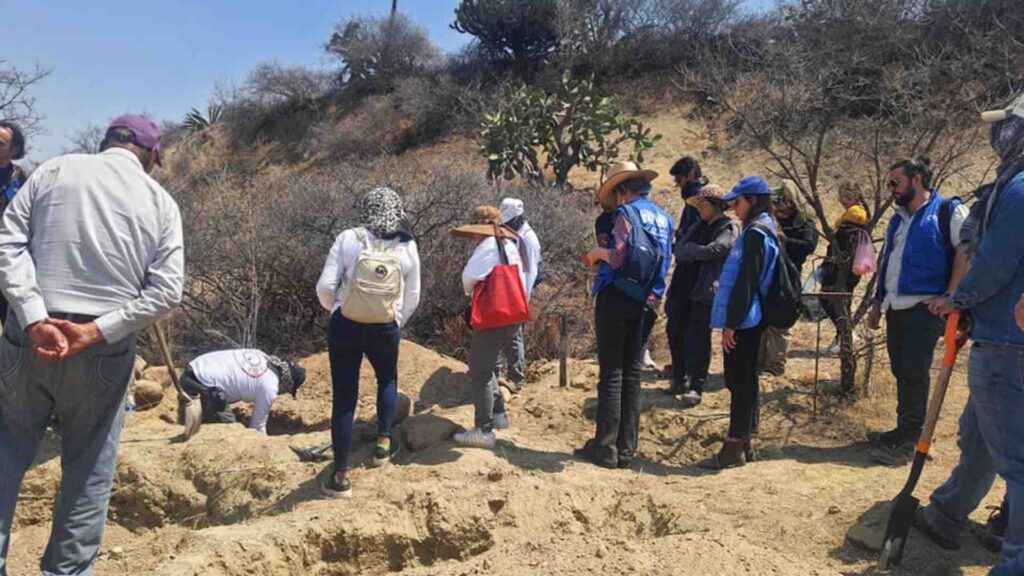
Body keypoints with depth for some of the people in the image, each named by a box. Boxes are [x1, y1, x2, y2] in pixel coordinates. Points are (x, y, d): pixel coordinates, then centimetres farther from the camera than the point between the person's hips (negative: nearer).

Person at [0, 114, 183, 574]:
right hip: (106, 353, 0)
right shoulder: (161, 202, 3)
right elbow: (165, 291, -7)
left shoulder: (55, 170, 4)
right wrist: (98, 331, -11)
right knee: (89, 472, 13)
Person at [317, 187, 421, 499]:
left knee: (344, 399, 6)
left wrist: (335, 310, 11)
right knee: (388, 379, 31)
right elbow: (412, 298, 2)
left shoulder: (348, 239, -9)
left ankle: (340, 477, 11)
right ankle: (383, 443, 34)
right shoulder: (407, 247, -3)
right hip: (386, 330, 1)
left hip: (345, 328, -1)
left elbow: (325, 288, -10)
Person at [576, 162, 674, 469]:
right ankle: (626, 449, 13)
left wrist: (598, 253, -1)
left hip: (616, 299, -7)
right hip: (644, 303, 7)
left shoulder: (628, 212, -9)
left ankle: (605, 448, 2)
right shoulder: (664, 219, 14)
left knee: (611, 374, -2)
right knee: (632, 374, 9)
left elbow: (619, 256, -20)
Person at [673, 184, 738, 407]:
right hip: (686, 287, 8)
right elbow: (678, 249, 7)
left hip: (706, 290, -7)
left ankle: (696, 387, 0)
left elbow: (712, 250, -19)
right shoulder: (698, 227, 19)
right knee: (675, 330, 10)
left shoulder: (729, 229, -3)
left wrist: (689, 250, -3)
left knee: (699, 337, -6)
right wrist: (697, 251, -13)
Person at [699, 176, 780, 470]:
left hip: (743, 321, -10)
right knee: (745, 382, 14)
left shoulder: (755, 233, -14)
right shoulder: (764, 230, 17)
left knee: (740, 383, -5)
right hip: (750, 320, 10)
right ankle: (743, 443, 23)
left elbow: (746, 281, -20)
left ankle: (733, 449, 1)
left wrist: (731, 323, -19)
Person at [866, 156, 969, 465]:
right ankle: (904, 431, 22)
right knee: (901, 372, 11)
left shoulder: (949, 212, -5)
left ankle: (907, 442, 0)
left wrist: (951, 296, -17)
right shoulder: (898, 219, 18)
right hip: (896, 309, 7)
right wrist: (877, 303, 19)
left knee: (913, 374, -7)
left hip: (924, 308, -7)